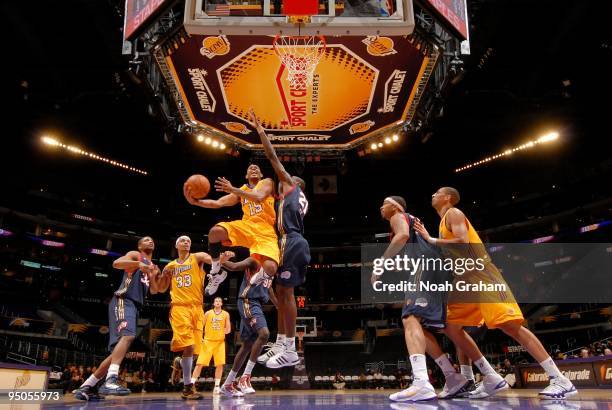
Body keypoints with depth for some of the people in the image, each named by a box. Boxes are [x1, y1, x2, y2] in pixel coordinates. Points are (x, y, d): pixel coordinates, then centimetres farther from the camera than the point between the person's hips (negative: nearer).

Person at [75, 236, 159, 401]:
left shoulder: (151, 266, 29)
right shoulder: (135, 255, 7)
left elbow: (154, 291, 26)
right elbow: (116, 263, -12)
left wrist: (153, 276, 6)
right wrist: (139, 264, -24)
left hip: (135, 306, 9)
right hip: (123, 301, -9)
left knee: (118, 351, 6)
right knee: (127, 336, -33)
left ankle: (86, 387, 12)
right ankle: (110, 381, -43)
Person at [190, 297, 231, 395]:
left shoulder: (226, 314, 6)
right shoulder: (208, 313, 4)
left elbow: (228, 329, 7)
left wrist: (226, 331, -14)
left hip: (220, 342, 1)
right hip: (208, 341, -1)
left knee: (220, 364, -4)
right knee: (200, 363, -7)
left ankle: (217, 386, 6)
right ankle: (192, 384, -3)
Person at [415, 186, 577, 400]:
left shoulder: (453, 213, -2)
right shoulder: (445, 222, 25)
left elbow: (462, 242, -19)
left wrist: (431, 240, -12)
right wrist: (427, 238, 21)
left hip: (482, 275, -10)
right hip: (467, 280, 10)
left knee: (509, 324, -17)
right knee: (451, 326, 2)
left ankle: (561, 381, -15)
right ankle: (492, 379, 1)